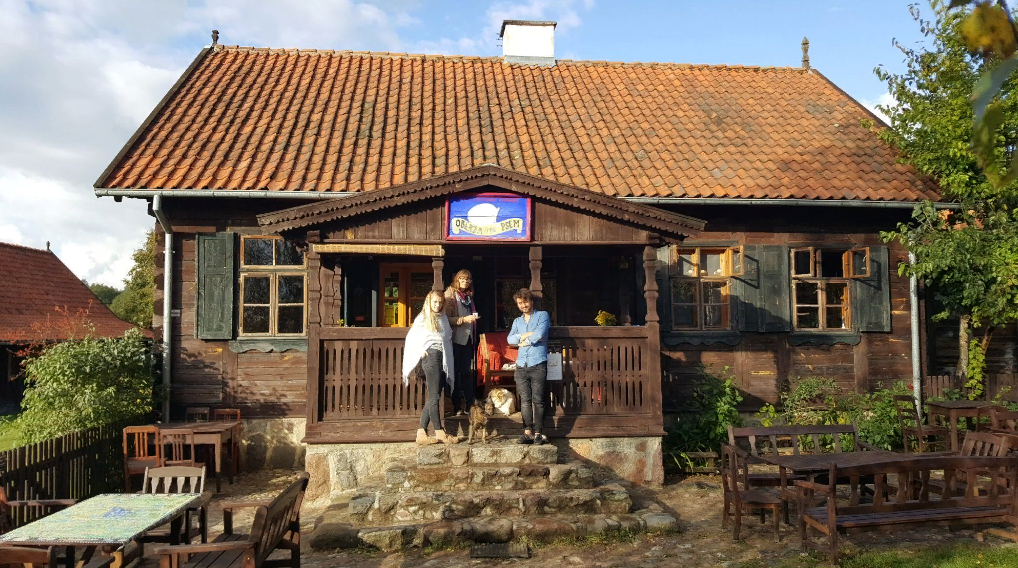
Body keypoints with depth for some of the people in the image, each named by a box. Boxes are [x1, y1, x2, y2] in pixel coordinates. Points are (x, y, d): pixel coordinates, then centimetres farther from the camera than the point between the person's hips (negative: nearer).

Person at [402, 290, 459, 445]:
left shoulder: (443, 318, 20)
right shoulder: (422, 318, 2)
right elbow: (411, 338, 2)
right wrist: (420, 351, -8)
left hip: (442, 357, 7)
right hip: (430, 356, -7)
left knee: (433, 397, 3)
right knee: (434, 396, -9)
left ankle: (421, 433, 4)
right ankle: (439, 432, -8)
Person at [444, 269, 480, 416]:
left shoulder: (468, 296, 16)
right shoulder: (450, 295, -5)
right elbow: (447, 318, -15)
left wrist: (474, 318, 11)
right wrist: (464, 319, -21)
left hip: (467, 339, 7)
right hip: (455, 339, -7)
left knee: (466, 371, 9)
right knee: (455, 371, -1)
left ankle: (469, 404, 13)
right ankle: (456, 405, 4)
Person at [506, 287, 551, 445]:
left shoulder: (542, 315, 6)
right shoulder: (517, 321, 20)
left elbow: (539, 334, -11)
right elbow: (510, 339, 4)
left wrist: (523, 341, 2)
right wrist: (528, 335, -7)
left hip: (538, 365, -4)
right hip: (521, 366, 4)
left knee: (538, 400, -5)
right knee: (525, 401, 0)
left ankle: (537, 432, -1)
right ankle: (527, 432, 1)